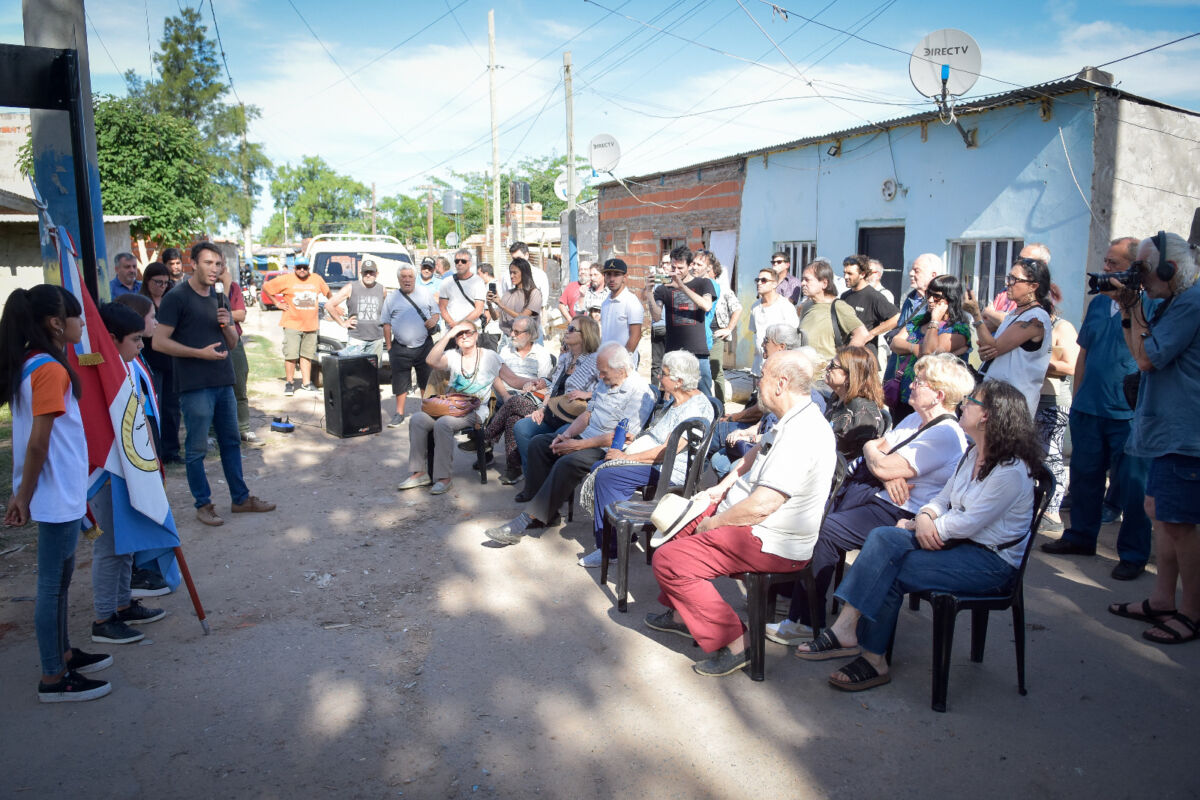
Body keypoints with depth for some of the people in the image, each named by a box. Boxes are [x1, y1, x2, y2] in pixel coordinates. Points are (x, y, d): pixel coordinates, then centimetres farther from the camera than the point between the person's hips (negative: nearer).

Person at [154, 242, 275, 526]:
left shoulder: (219, 298, 14)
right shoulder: (176, 297, -8)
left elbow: (233, 342, 17)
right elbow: (159, 342, -13)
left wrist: (227, 325, -4)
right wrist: (200, 353, -20)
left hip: (223, 382, 7)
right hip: (194, 386, -7)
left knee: (231, 442, 14)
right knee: (196, 448, 2)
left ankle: (241, 498, 23)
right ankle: (203, 504, 13)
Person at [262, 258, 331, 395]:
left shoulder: (317, 279, 9)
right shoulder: (286, 279, 0)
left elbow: (327, 292, 27)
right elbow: (265, 287, 7)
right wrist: (277, 303, 3)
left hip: (311, 325, 3)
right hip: (292, 324, -3)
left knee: (307, 354, 9)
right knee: (291, 355, -6)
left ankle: (306, 383, 17)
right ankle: (289, 383, 5)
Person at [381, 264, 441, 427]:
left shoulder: (426, 293, 7)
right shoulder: (391, 298, 6)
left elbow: (436, 312, 14)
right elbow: (386, 324, 7)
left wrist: (434, 319, -11)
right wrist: (389, 347, 2)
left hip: (424, 345, 1)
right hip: (400, 348, 0)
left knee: (427, 380, 9)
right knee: (400, 383, 3)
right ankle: (399, 414, 13)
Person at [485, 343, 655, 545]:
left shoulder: (639, 392, -18)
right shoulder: (605, 382, 11)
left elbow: (624, 436, -23)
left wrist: (579, 445, -21)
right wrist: (566, 435, -2)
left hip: (608, 448, -10)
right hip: (586, 437, 10)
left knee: (567, 463, -32)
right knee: (538, 443, -1)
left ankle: (529, 519, -26)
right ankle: (547, 513, -4)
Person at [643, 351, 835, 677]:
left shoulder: (801, 435, -28)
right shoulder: (793, 421, 6)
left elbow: (762, 506, -31)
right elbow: (757, 453, 25)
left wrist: (714, 523, -16)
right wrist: (723, 486, 12)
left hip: (771, 544, -11)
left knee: (668, 560, -17)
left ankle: (733, 644, -8)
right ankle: (681, 614, 32)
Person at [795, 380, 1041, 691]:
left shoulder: (1012, 470, -19)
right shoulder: (974, 455, 11)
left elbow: (966, 524, -21)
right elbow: (944, 497, 14)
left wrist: (920, 525, -10)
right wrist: (925, 517, -9)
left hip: (990, 561, -8)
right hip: (958, 543, 8)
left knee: (889, 574, -22)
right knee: (883, 537, -19)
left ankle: (874, 660, -7)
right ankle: (845, 629, -25)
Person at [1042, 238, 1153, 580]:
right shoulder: (1098, 303, 13)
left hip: (1128, 414, -6)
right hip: (1089, 409, 6)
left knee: (1131, 486, 0)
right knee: (1084, 476, 15)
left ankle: (1133, 554, 13)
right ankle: (1080, 536, 30)